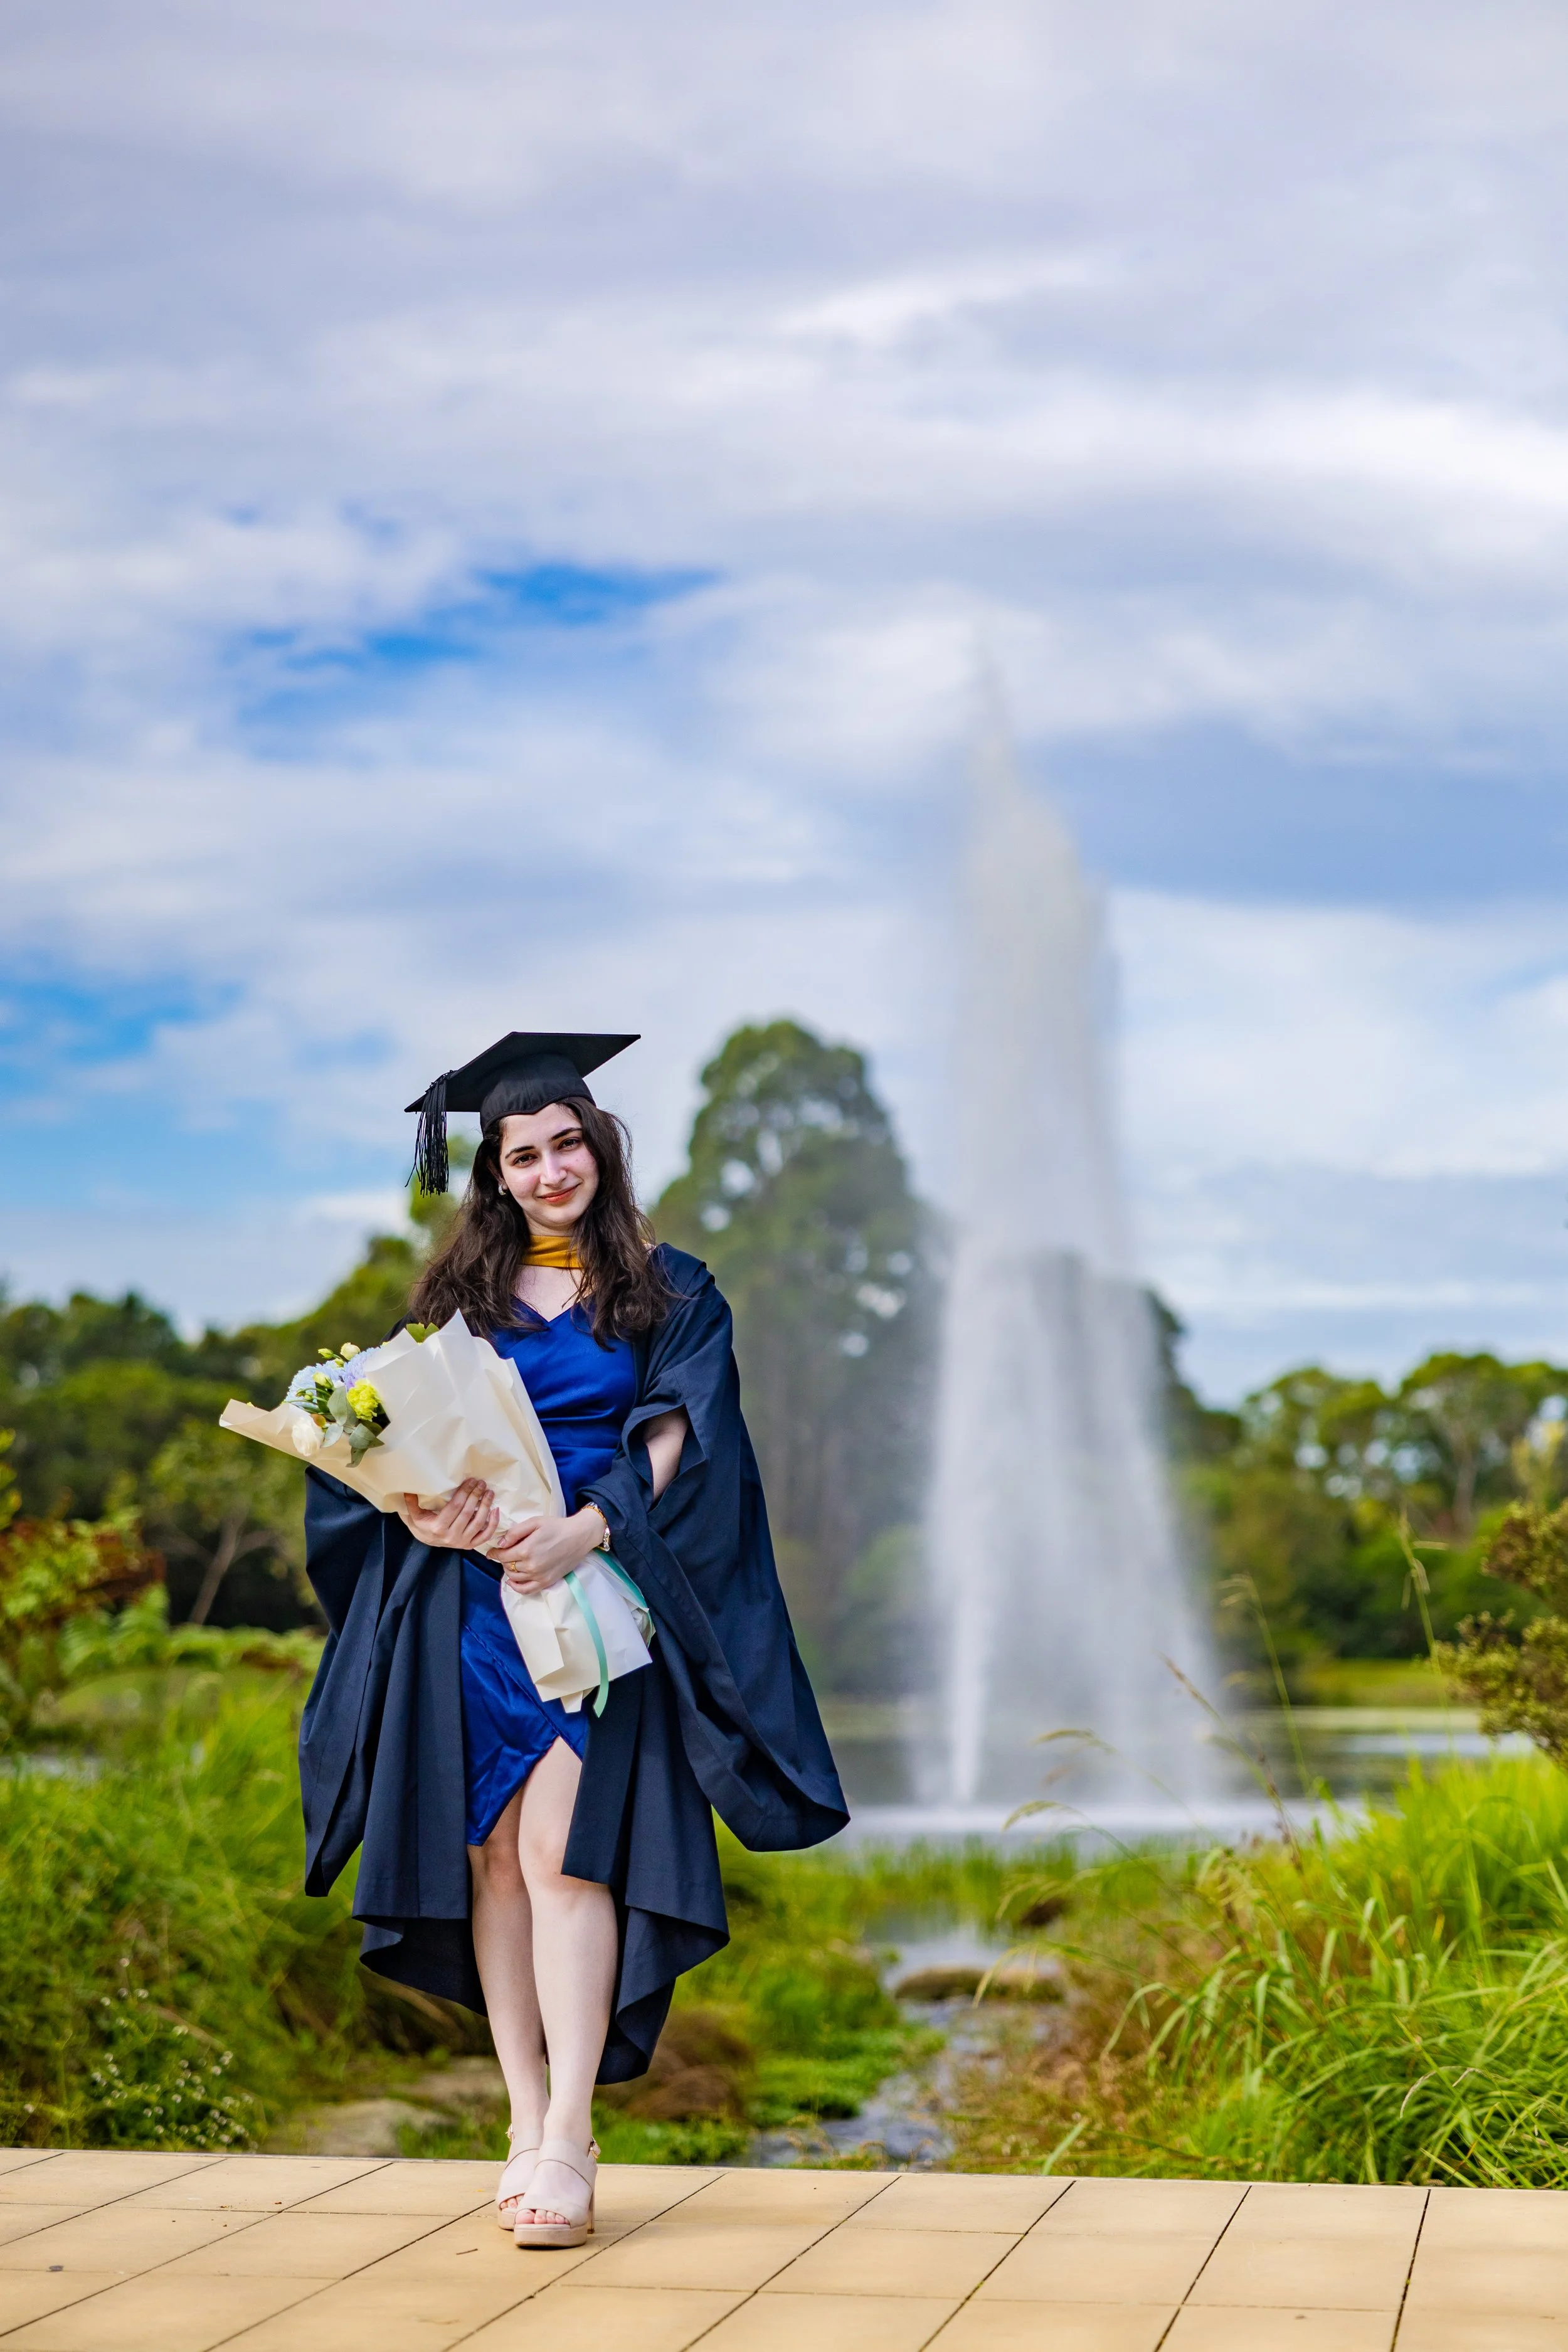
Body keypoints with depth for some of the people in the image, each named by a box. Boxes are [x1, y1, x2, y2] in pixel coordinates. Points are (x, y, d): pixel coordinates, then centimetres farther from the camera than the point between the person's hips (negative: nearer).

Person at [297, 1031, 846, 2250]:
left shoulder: (669, 1290, 9)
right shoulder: (459, 1291, 15)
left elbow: (674, 1438, -3)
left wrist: (583, 1530, -20)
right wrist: (427, 1508, -15)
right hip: (471, 1597, 3)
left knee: (563, 1847, -15)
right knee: (493, 1855, -1)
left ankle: (570, 2136, -18)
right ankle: (527, 2122, 3)